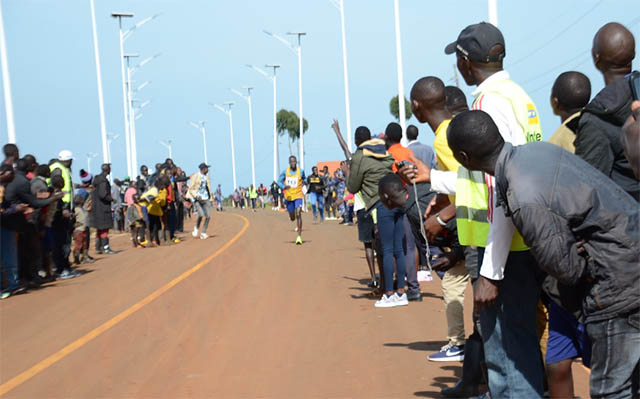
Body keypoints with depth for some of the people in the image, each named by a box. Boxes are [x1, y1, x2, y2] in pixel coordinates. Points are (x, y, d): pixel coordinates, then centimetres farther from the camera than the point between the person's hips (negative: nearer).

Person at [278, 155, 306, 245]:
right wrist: (284, 186, -19)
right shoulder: (285, 172, -2)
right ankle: (297, 225, 53)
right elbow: (279, 181, 2)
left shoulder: (301, 171, -2)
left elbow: (304, 178, 18)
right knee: (292, 218, 13)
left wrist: (304, 182, -6)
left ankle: (299, 236, -18)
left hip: (298, 196, -2)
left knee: (298, 214, -20)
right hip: (288, 196, 2)